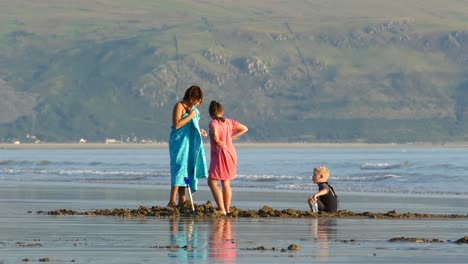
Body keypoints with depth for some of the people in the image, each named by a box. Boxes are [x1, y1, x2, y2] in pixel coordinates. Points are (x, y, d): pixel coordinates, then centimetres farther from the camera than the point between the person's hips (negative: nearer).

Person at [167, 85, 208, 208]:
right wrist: (190, 116, -18)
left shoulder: (193, 108, 16)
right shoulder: (179, 106, -10)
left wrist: (199, 131, 11)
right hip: (180, 142, -9)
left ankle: (182, 201, 14)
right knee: (179, 168, -15)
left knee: (187, 169, 9)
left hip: (191, 144, 9)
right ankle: (172, 201, -20)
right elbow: (176, 125, -20)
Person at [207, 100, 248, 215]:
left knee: (212, 182, -4)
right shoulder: (229, 122, 6)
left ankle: (221, 209, -14)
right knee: (226, 183, 16)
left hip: (220, 153, -7)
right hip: (231, 153, 7)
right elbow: (244, 128, 14)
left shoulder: (214, 123, -14)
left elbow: (215, 134, -34)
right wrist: (231, 137, 10)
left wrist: (220, 143, -14)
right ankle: (227, 209, 19)